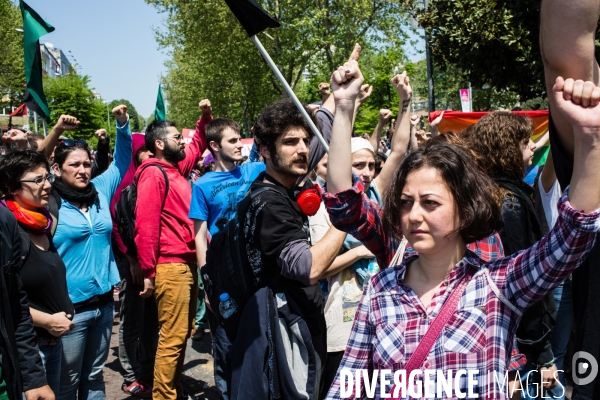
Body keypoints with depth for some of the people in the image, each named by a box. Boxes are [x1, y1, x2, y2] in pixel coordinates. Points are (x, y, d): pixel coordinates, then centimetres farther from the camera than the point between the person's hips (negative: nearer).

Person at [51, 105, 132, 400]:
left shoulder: (101, 191, 5)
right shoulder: (48, 204, -10)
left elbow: (121, 161, 12)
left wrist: (122, 125, 2)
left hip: (104, 301, 5)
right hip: (70, 307, -5)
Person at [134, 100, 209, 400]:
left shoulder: (177, 168, 15)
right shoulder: (153, 173, -10)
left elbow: (196, 147, 36)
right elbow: (145, 223, -17)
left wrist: (205, 118, 24)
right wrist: (147, 272, -19)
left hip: (188, 263, 9)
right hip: (170, 266, -9)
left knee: (182, 333, 16)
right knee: (172, 337, -5)